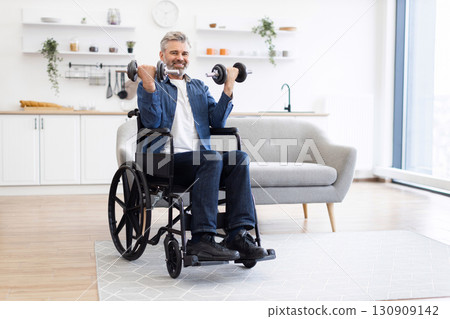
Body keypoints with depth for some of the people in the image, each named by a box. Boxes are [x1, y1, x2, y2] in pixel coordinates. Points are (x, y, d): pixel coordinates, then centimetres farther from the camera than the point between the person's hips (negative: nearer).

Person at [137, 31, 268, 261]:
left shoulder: (199, 87, 26)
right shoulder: (152, 86, 11)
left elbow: (217, 122, 11)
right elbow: (152, 122, -6)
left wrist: (228, 89, 2)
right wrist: (149, 85, -16)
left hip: (202, 160, 5)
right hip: (167, 162, -5)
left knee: (240, 157, -24)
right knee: (211, 158, -33)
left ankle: (237, 235, -31)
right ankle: (201, 239, -38)